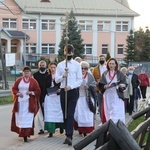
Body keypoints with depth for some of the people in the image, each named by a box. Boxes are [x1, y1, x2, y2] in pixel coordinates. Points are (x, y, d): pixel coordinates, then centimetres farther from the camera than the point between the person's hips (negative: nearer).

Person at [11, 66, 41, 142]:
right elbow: (13, 89, 10)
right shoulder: (19, 80, 7)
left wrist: (31, 92, -16)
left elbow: (38, 91, 1)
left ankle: (25, 135, -11)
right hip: (19, 102, 3)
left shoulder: (33, 81, 1)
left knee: (27, 118, -9)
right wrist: (18, 93, -9)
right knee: (20, 118, 5)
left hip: (29, 103, -2)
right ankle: (21, 132, 22)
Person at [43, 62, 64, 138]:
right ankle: (50, 131, 0)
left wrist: (60, 90, -20)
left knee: (59, 112, 4)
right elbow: (45, 88, 10)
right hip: (49, 97, 2)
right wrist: (43, 100, 7)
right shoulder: (47, 77, 9)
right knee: (49, 114, -3)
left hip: (58, 97, -2)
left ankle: (61, 127, 26)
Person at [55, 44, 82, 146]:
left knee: (70, 114, -13)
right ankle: (68, 135, 16)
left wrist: (70, 86, -16)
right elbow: (56, 80, 6)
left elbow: (80, 80, -2)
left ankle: (69, 137, -21)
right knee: (65, 114, 7)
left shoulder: (77, 65, 2)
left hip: (73, 91, -3)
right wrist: (63, 76, -14)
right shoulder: (60, 65, 9)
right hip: (63, 91, 3)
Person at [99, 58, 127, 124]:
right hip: (107, 96, 3)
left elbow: (124, 83, 2)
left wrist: (121, 85, -19)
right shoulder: (105, 74, 9)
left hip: (117, 96, -2)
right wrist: (105, 86, -12)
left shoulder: (120, 74, 2)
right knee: (108, 112, 4)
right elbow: (100, 85, 8)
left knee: (117, 113, -9)